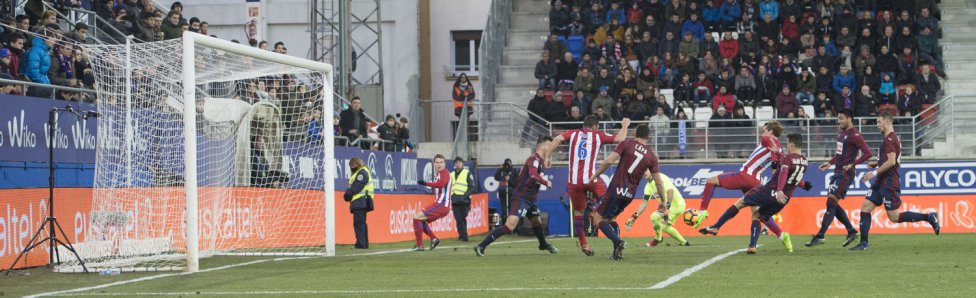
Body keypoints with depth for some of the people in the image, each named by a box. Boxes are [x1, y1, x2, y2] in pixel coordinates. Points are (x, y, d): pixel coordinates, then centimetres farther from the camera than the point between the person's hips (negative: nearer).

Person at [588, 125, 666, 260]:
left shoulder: (626, 144, -3)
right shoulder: (652, 156, 6)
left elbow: (608, 161, -13)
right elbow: (658, 182, 6)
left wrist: (595, 175, -1)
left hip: (616, 189, -5)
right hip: (630, 194, 5)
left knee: (598, 218, 5)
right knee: (610, 218, 24)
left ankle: (618, 242, -17)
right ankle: (617, 252, 11)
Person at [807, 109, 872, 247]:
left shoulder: (854, 135, -14)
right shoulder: (842, 133, 15)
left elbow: (867, 153, -21)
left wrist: (852, 164, -25)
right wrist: (830, 162, 21)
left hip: (845, 174, -10)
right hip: (837, 172, 10)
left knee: (831, 202, -12)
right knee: (834, 205, 10)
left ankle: (820, 236, -12)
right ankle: (851, 231, 19)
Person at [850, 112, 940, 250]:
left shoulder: (889, 139, -16)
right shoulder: (893, 138, 16)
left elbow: (891, 161, -24)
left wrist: (875, 173, -20)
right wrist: (877, 163, 17)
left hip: (889, 183, -10)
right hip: (882, 182, 10)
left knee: (894, 217, -7)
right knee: (865, 207, 4)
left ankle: (929, 217, -1)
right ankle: (863, 243, 3)